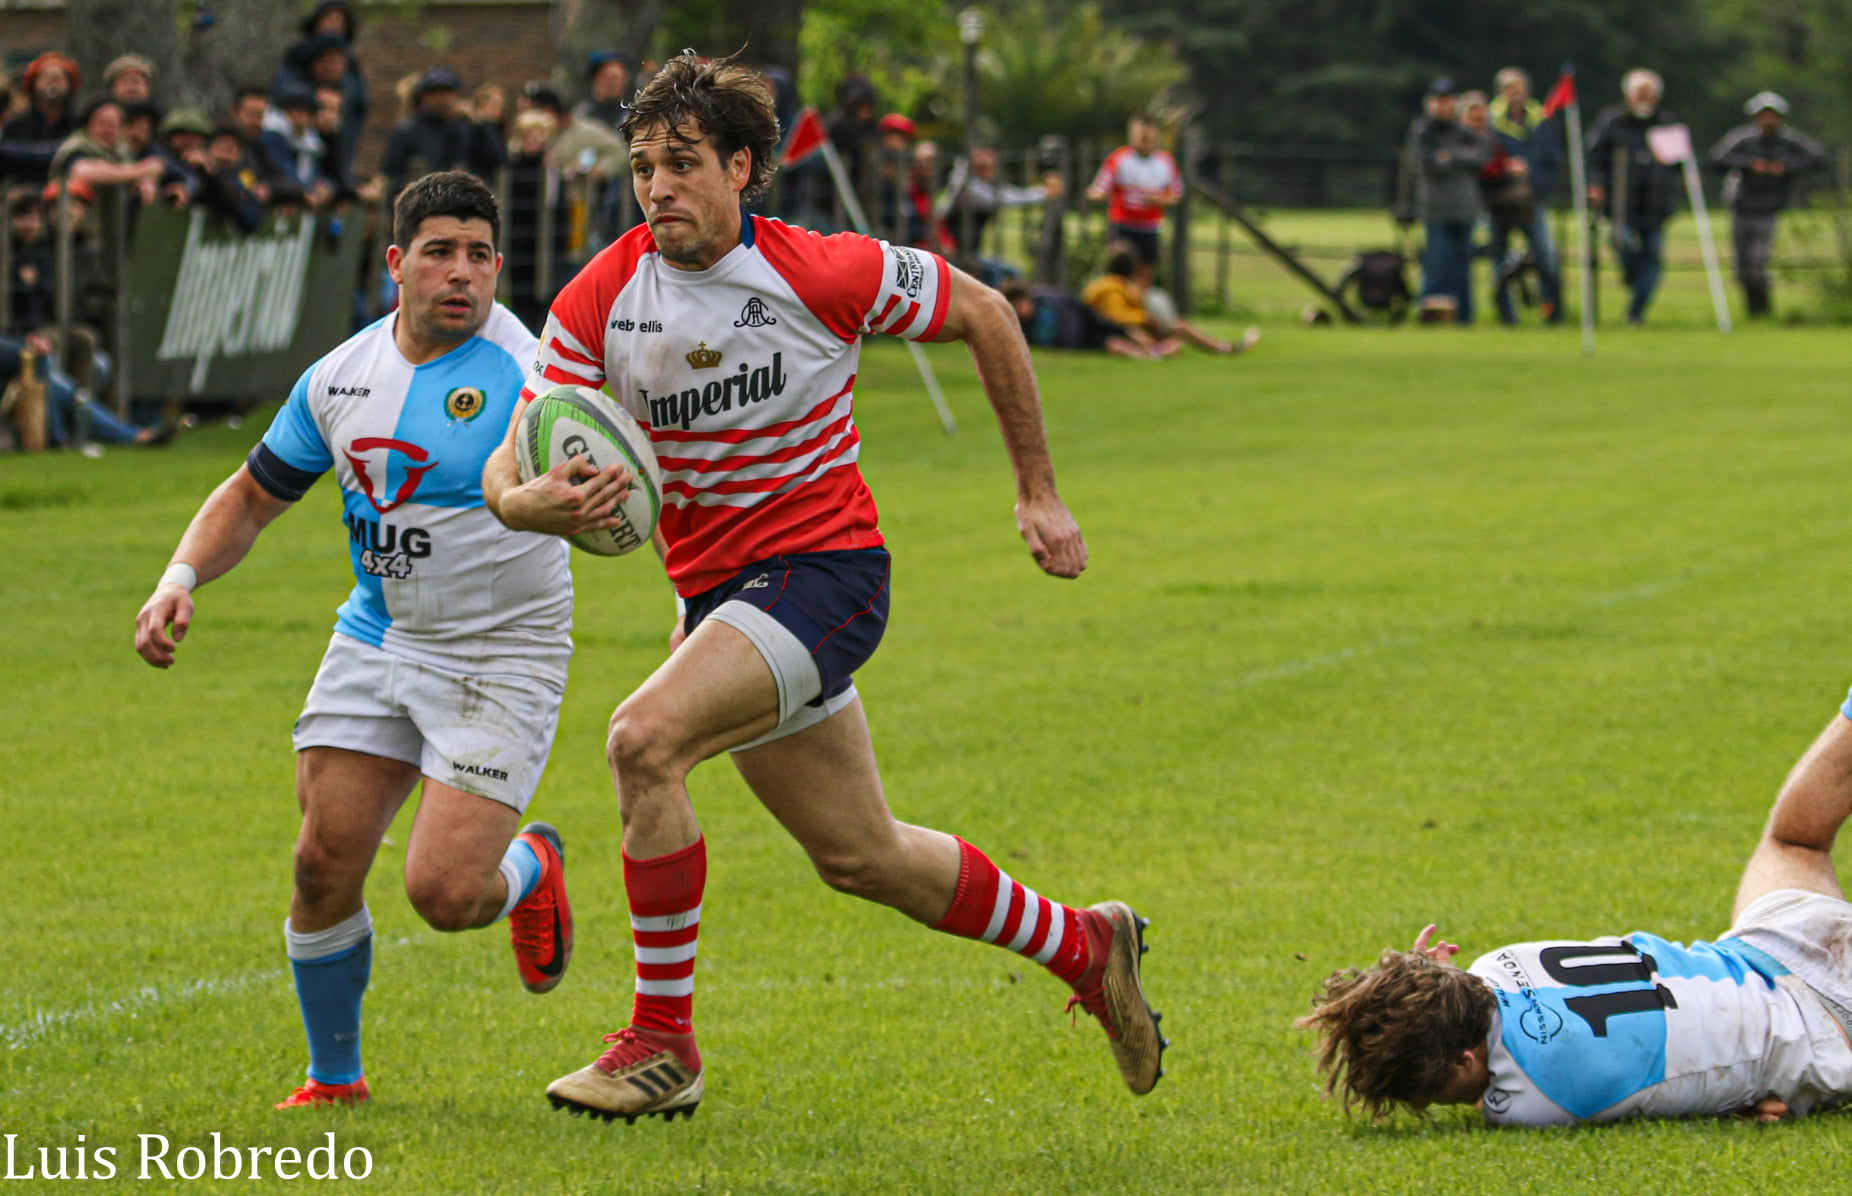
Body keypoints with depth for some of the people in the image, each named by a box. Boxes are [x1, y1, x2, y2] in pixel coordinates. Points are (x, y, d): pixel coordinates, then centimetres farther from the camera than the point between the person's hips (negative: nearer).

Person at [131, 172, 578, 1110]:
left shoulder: (518, 372, -17)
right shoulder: (341, 377, 2)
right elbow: (254, 495, 15)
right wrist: (180, 578, -2)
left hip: (500, 657, -5)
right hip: (376, 638, 5)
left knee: (443, 892, -14)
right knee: (324, 864, -3)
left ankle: (530, 869, 24)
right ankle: (334, 1077, 18)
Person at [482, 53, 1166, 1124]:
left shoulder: (826, 274, -16)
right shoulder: (599, 301, -7)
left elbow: (983, 314, 1)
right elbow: (509, 475, -11)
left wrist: (1040, 493, 4)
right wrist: (539, 503, -37)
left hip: (823, 566, -6)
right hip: (716, 591, 6)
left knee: (645, 740, -27)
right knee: (861, 856, 15)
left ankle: (663, 1041, -16)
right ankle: (1086, 948, 37)